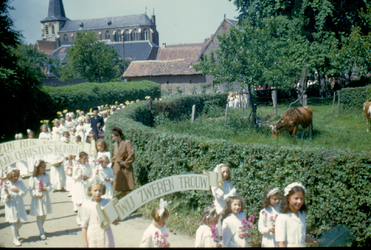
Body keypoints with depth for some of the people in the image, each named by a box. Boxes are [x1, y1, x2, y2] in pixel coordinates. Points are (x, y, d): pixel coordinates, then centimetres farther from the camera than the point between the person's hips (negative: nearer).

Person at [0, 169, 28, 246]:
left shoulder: (20, 183, 1)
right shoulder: (6, 184, -4)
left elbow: (24, 192, -4)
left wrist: (18, 190, -19)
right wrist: (7, 197, -22)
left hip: (20, 205, 3)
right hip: (11, 205, -3)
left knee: (21, 221, 10)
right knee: (13, 221, 0)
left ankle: (16, 231, 43)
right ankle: (15, 239, 9)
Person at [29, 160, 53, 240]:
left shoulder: (46, 176, 1)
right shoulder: (33, 178, -10)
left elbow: (50, 187, 4)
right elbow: (31, 190, -9)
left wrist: (46, 189, -16)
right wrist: (37, 194, -23)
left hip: (46, 198, 4)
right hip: (37, 199, -4)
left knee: (44, 215, 14)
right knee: (39, 216, 2)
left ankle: (41, 227, 39)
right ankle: (41, 232, 11)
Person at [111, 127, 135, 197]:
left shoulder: (127, 143, -10)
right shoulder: (116, 144, 12)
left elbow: (131, 156, -14)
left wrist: (123, 163, -13)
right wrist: (111, 161, 10)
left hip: (125, 170, -7)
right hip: (118, 170, 7)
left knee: (127, 189, -6)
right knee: (122, 190, 12)